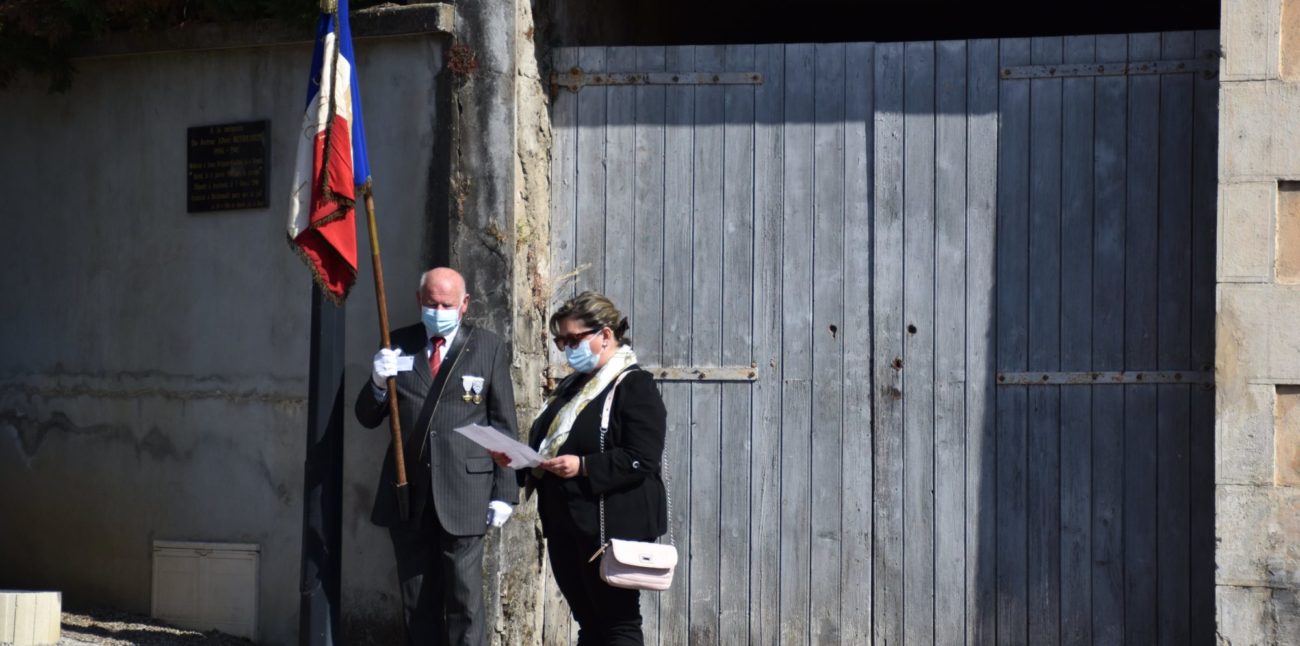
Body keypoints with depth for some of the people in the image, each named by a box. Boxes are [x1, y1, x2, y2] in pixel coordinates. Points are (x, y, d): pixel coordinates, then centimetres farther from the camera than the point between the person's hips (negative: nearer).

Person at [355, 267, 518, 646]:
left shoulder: (489, 348, 2)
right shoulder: (398, 346, 9)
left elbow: (504, 426, 2)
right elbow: (367, 417, 10)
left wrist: (504, 492, -3)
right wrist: (379, 383, -11)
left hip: (463, 493, -3)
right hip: (408, 492, 3)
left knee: (464, 600, -4)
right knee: (417, 602, 8)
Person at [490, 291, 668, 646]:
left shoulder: (634, 385, -9)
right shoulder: (571, 386, 18)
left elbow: (642, 459, -19)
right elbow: (551, 444, 25)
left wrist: (584, 467, -25)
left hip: (612, 527, -8)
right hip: (566, 525, 8)